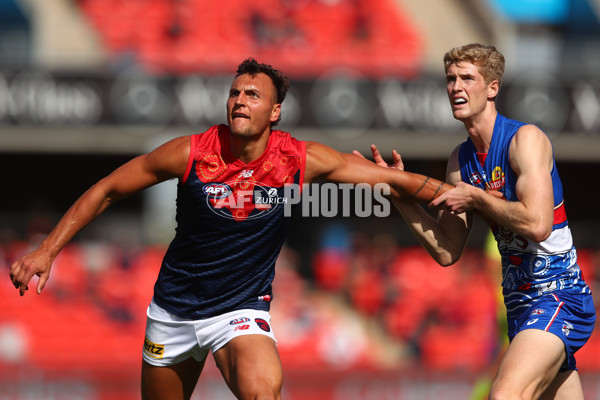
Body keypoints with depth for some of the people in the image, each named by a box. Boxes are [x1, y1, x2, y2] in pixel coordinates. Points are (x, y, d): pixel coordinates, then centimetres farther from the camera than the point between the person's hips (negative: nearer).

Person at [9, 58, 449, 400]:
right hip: (174, 309, 2)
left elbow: (396, 181, -4)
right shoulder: (191, 153, -12)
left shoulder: (301, 160, -12)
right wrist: (47, 251, -6)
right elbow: (106, 191, -3)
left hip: (242, 311, -2)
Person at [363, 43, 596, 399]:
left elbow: (537, 223, -25)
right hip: (521, 303, 9)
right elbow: (446, 252, 9)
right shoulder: (461, 159, 11)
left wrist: (474, 197, -13)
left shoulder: (524, 139, -12)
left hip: (558, 296, -9)